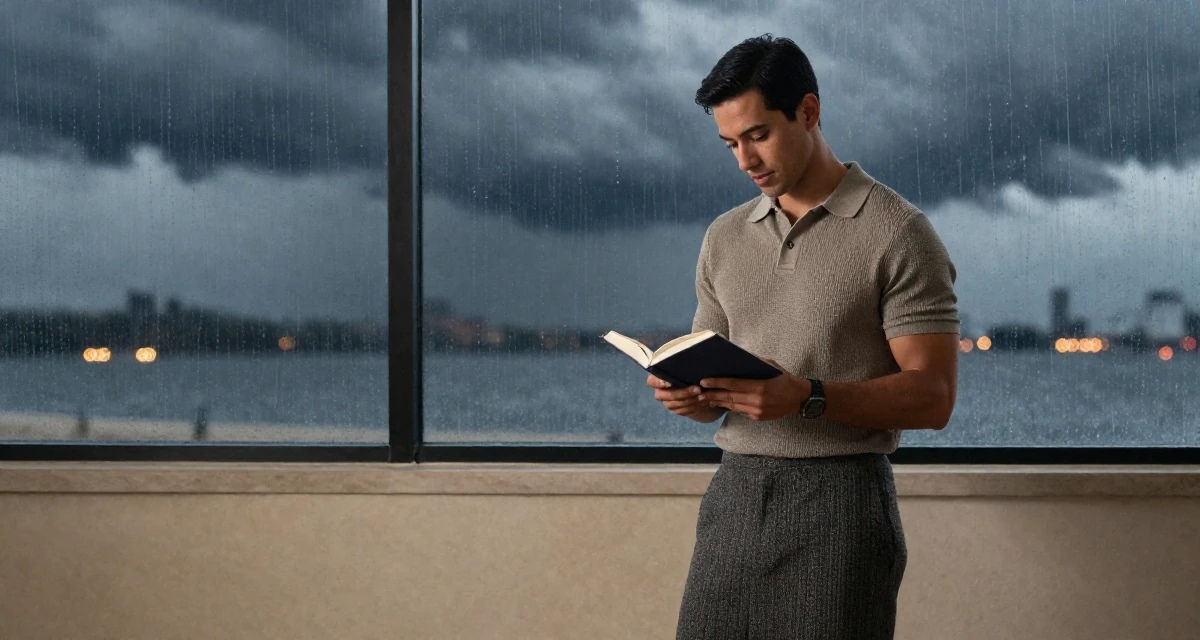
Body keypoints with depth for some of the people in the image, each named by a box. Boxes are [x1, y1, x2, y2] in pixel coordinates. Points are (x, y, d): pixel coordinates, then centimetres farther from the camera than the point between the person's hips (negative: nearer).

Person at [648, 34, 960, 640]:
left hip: (841, 496, -5)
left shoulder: (897, 234, -4)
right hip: (733, 492, 5)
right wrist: (690, 395, -5)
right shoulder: (724, 237, 15)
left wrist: (806, 398, -21)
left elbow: (931, 397, -9)